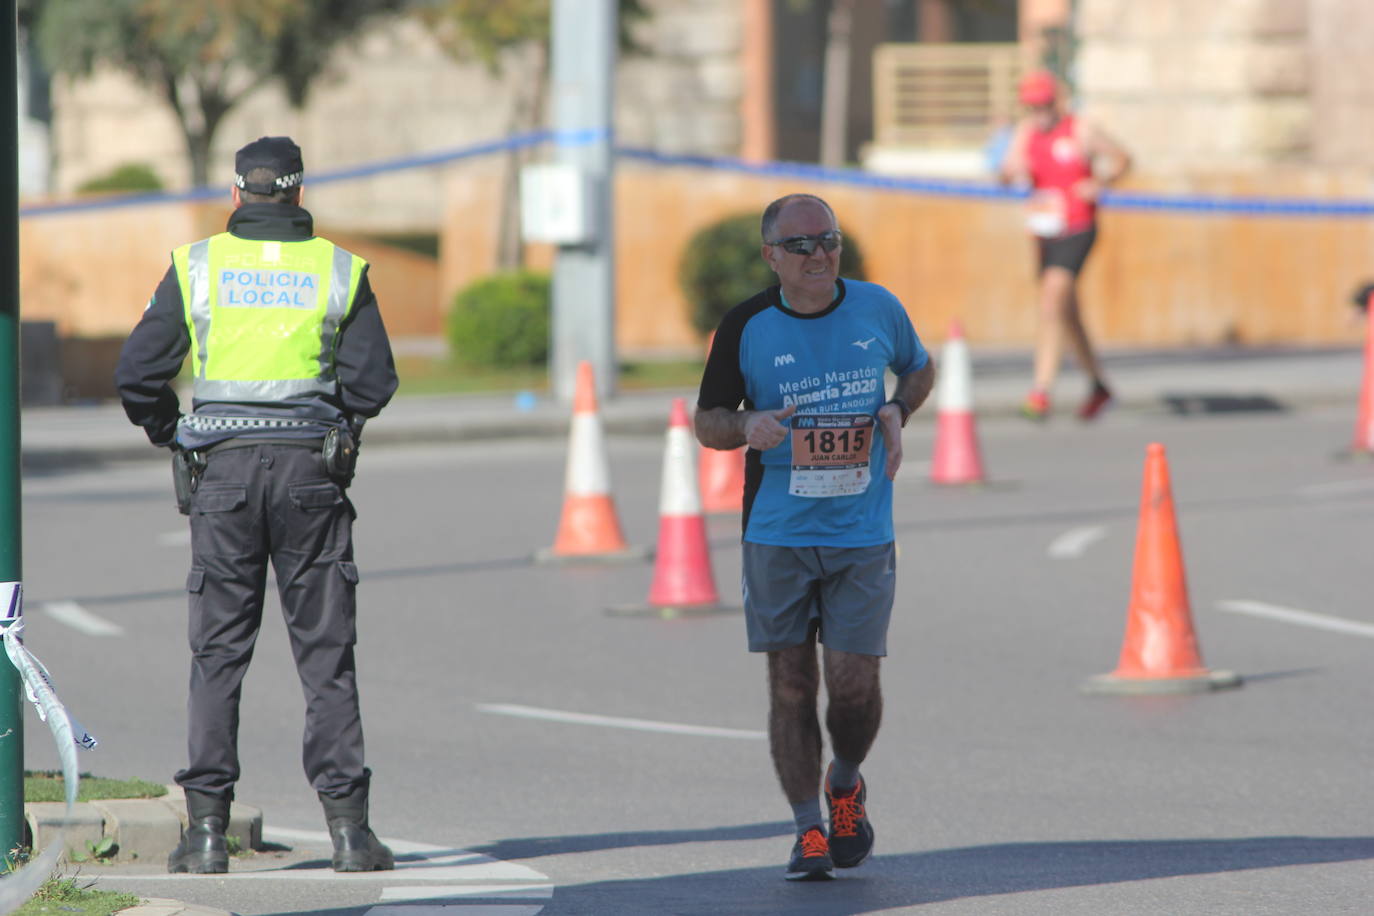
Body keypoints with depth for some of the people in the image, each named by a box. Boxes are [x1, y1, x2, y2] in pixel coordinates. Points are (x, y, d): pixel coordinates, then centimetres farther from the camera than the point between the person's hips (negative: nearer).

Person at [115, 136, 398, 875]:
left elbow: (137, 374, 1)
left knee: (218, 652, 5)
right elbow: (374, 380, 0)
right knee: (326, 652, 3)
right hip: (311, 469, 0)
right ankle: (347, 825, -2)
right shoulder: (338, 269, 2)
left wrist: (170, 435, 18)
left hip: (222, 470, 0)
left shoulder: (197, 266, 2)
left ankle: (206, 829, 1)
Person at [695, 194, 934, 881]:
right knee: (791, 684, 0)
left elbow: (919, 367, 21)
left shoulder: (877, 309, 2)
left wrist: (897, 410, 0)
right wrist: (746, 425, -18)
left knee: (854, 682, -5)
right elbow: (707, 421, 5)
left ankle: (845, 785, 25)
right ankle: (808, 831, 10)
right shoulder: (746, 327, -3)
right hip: (777, 534, 0)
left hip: (862, 534, 0)